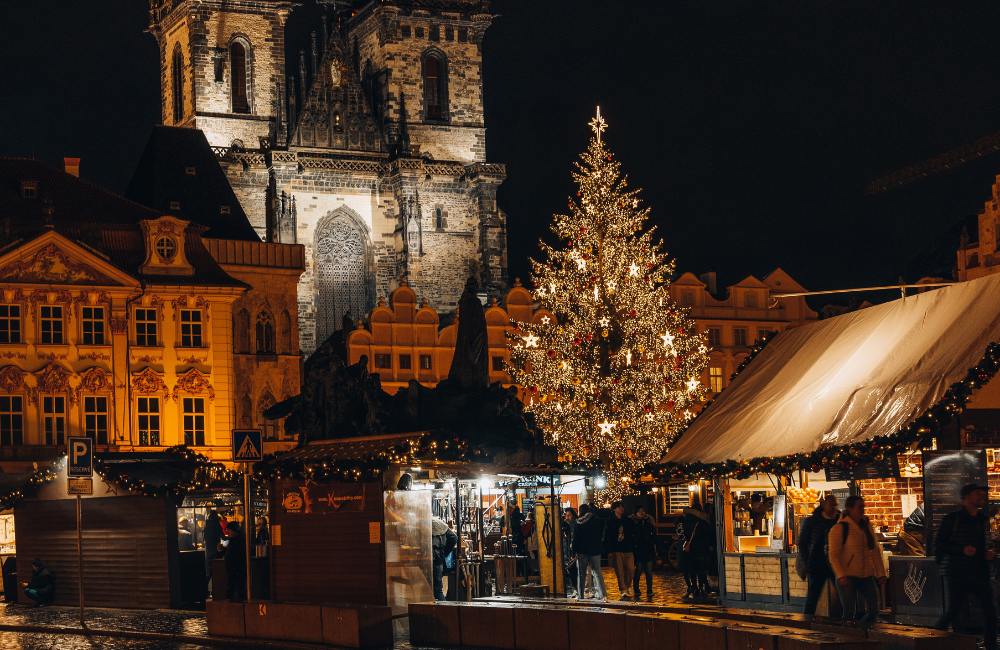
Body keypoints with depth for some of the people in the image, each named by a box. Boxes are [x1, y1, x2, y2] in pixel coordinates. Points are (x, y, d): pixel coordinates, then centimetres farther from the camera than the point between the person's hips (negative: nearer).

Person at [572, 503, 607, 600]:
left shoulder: (579, 522, -7)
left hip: (582, 550, -2)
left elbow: (576, 537, -8)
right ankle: (602, 594, -5)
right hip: (596, 549, 2)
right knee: (597, 571, 6)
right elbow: (601, 535, 7)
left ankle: (580, 595, 7)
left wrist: (575, 551, -4)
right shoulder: (598, 520, 1)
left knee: (581, 573, 6)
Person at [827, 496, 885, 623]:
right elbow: (834, 555, -9)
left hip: (866, 577, 6)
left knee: (873, 611, 0)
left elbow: (875, 551, 16)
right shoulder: (839, 529, -6)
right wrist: (841, 575, -19)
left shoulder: (867, 526, 12)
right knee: (849, 613, -5)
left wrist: (880, 573, 10)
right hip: (847, 577, -6)